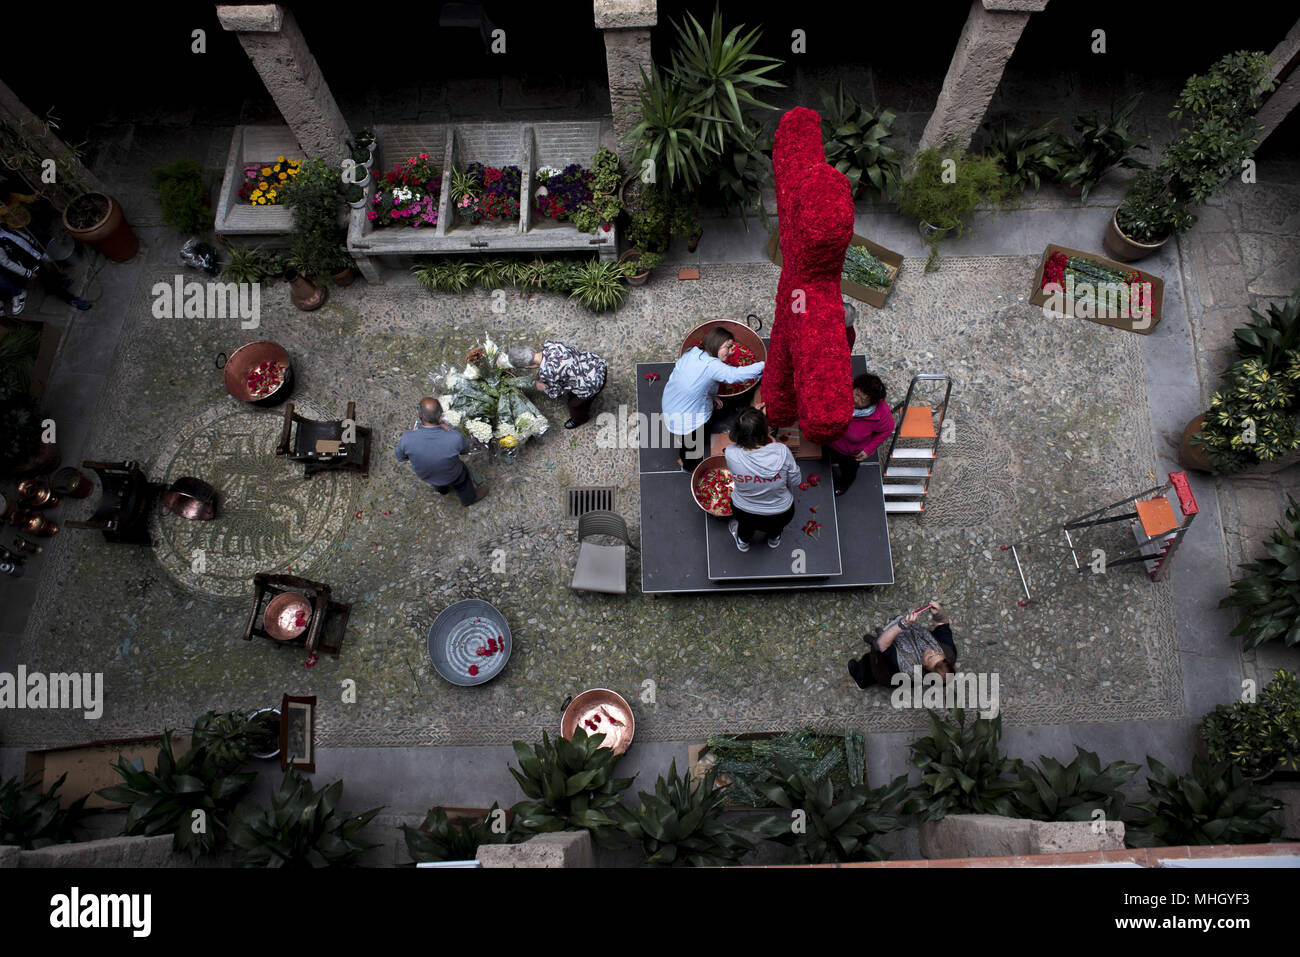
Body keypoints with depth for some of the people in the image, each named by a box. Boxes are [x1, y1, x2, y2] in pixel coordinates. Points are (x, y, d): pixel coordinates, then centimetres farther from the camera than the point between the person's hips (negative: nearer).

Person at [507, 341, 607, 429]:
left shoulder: (545, 373, -26)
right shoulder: (548, 343, -8)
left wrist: (543, 389, 11)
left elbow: (557, 394, -7)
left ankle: (579, 419, 60)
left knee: (575, 404, 27)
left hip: (593, 385, -7)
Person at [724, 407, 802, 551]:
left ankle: (743, 540, 52)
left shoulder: (731, 454, -29)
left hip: (744, 516, 0)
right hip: (781, 517, 0)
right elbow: (795, 482, -14)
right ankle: (774, 537, 55)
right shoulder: (781, 451, -31)